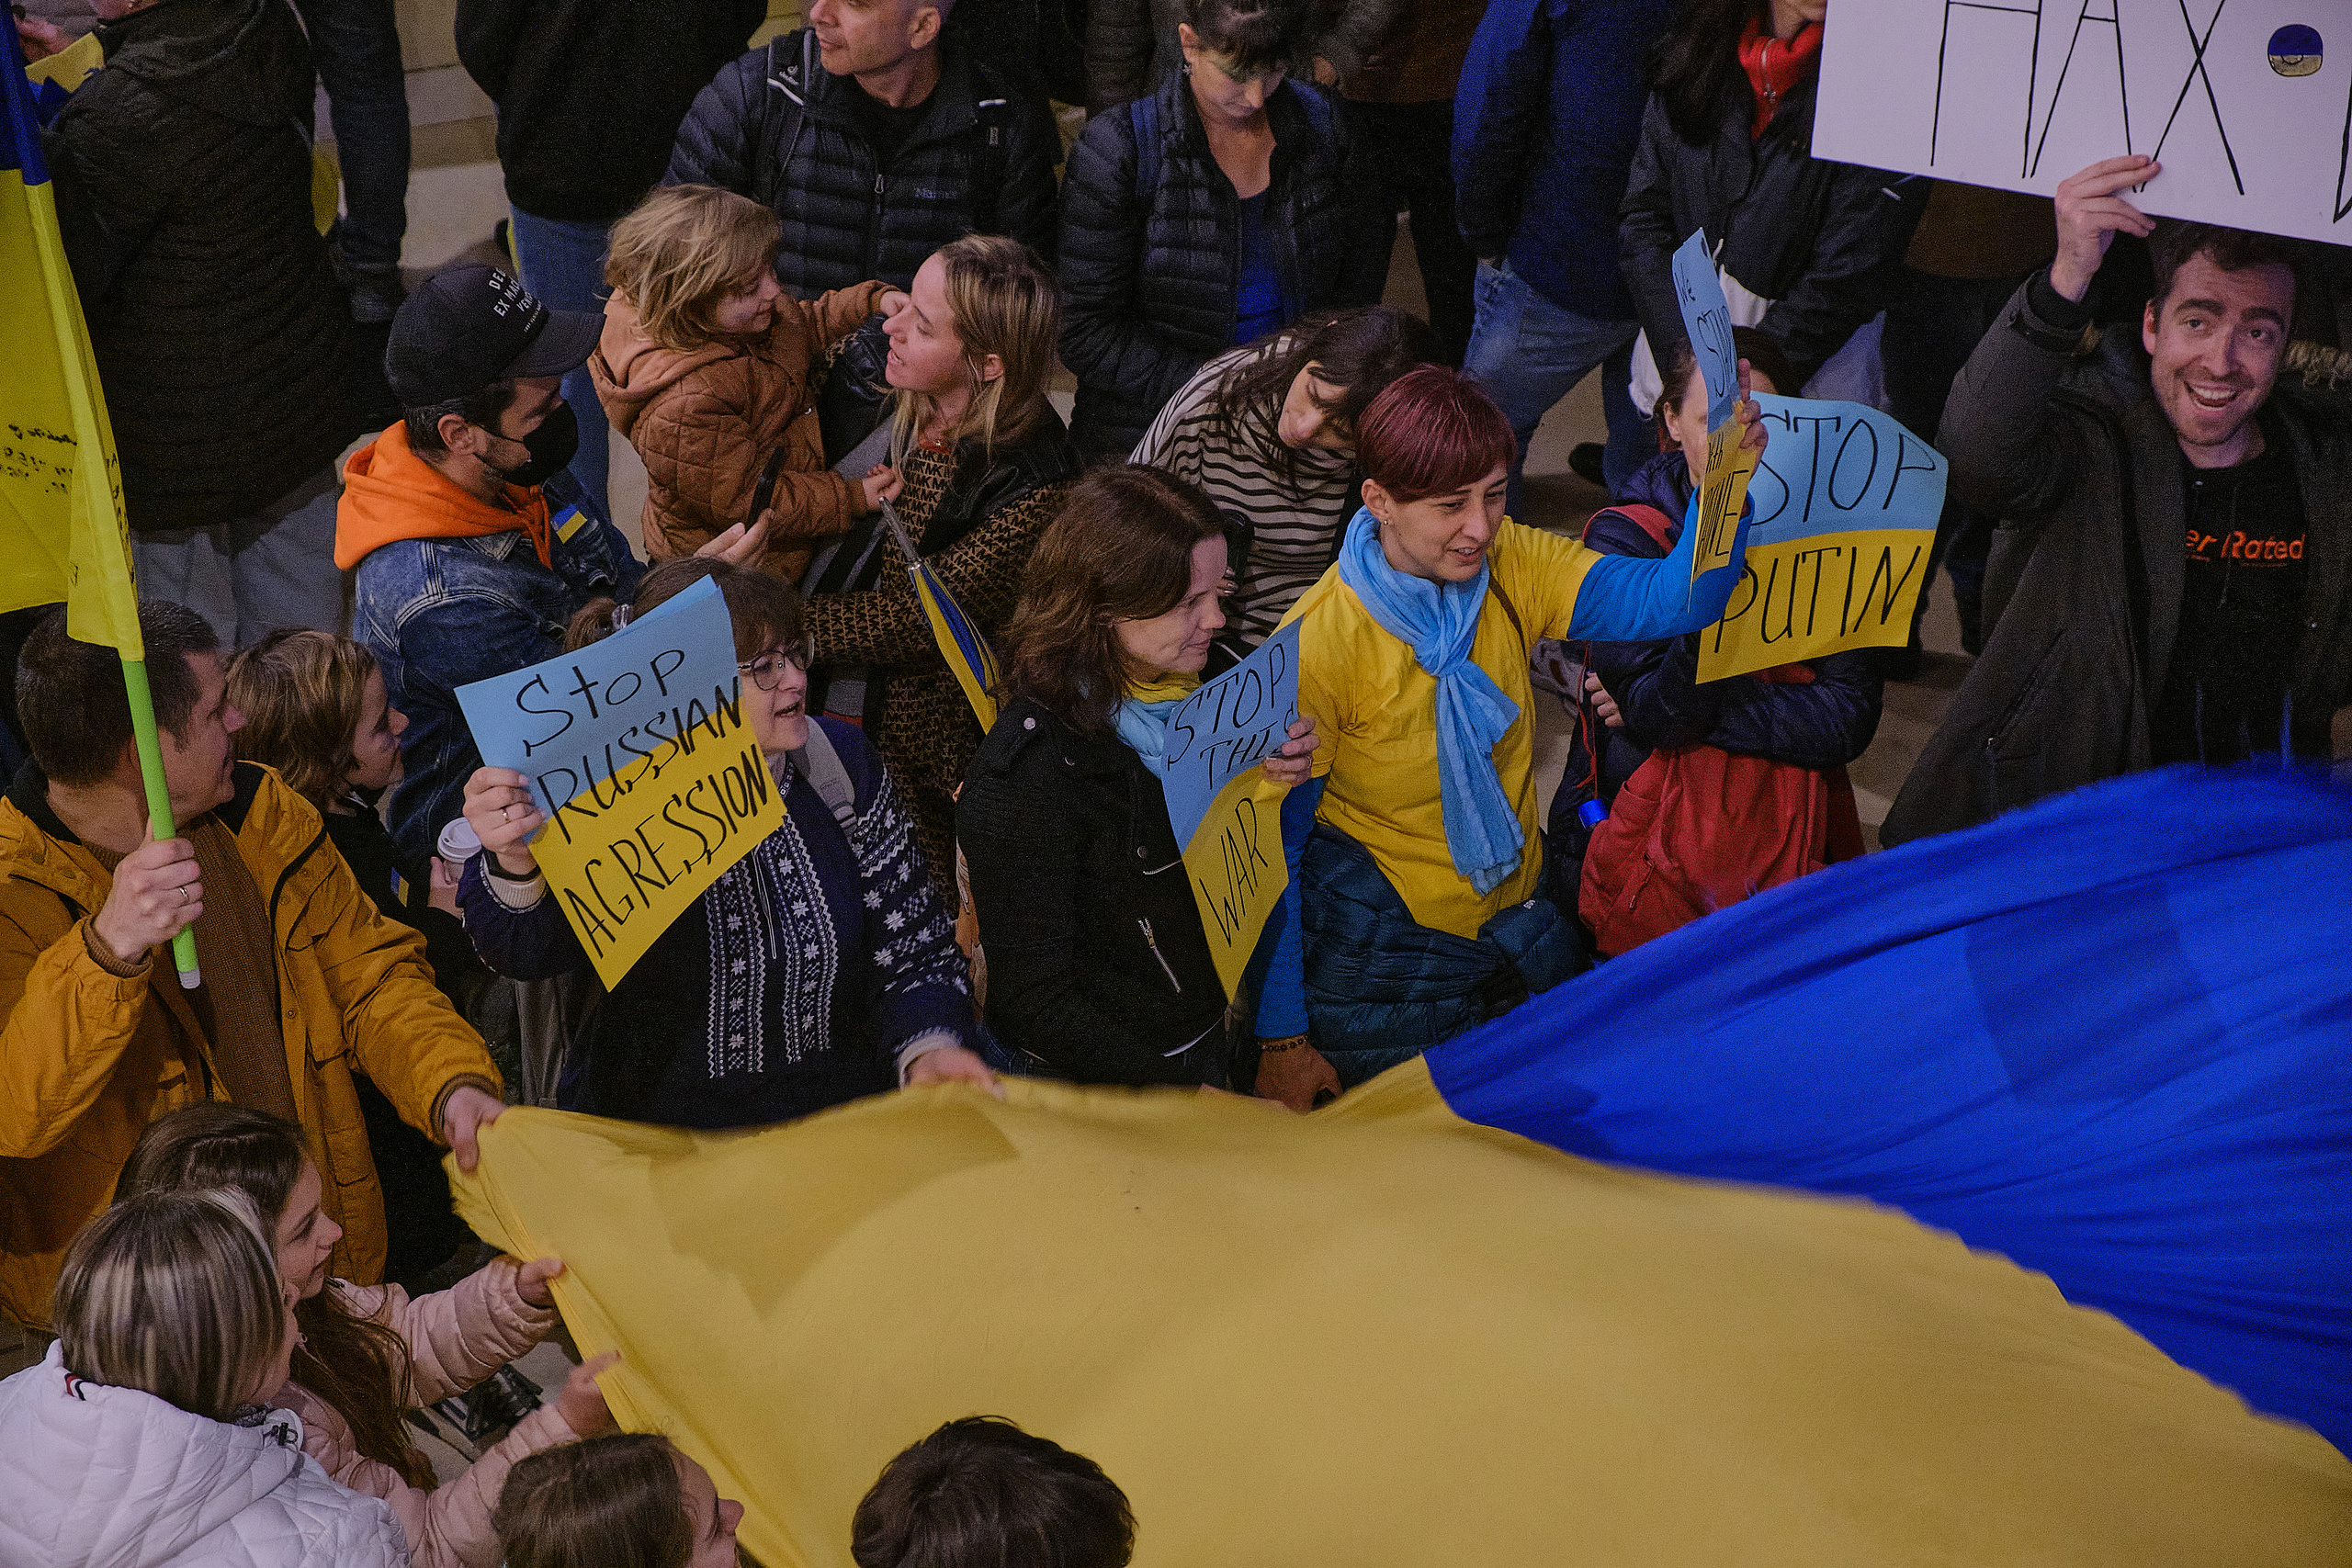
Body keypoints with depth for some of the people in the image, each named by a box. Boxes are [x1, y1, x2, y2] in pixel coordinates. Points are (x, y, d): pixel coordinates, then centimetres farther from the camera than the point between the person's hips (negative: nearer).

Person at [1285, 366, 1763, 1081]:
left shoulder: (1509, 566, -9)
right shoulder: (1319, 645, -23)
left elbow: (1673, 598, -20)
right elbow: (1273, 842, -18)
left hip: (1525, 933, 6)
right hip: (1386, 958, -5)